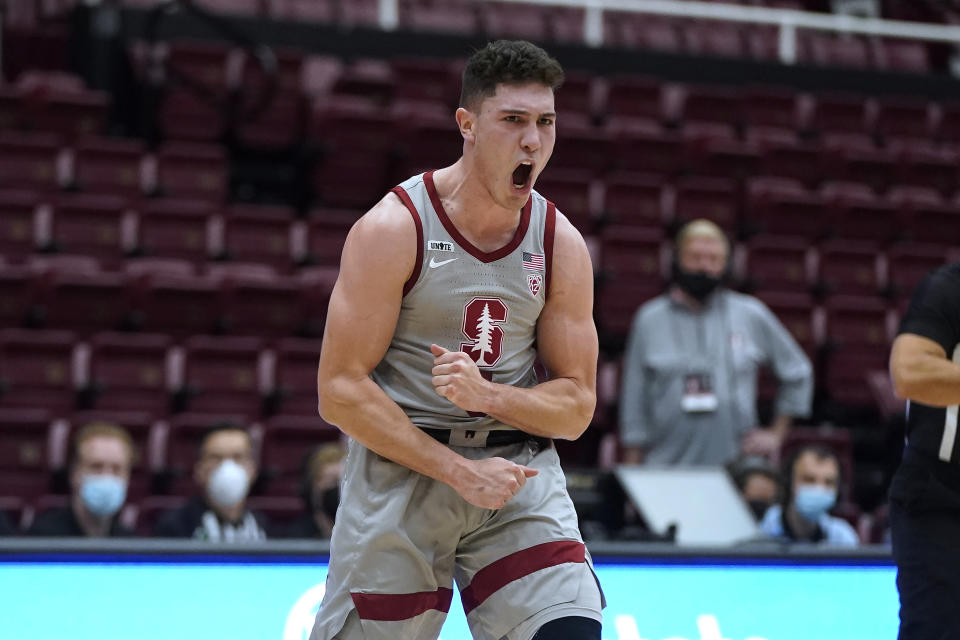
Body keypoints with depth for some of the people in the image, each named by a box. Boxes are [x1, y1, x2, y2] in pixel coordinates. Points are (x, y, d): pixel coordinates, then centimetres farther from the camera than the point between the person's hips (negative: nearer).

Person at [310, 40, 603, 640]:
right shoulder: (393, 229, -12)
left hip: (516, 464, 3)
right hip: (399, 467, -3)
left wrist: (487, 394, -18)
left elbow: (576, 406, 3)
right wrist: (459, 472, -18)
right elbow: (341, 391, -14)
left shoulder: (562, 243, -1)